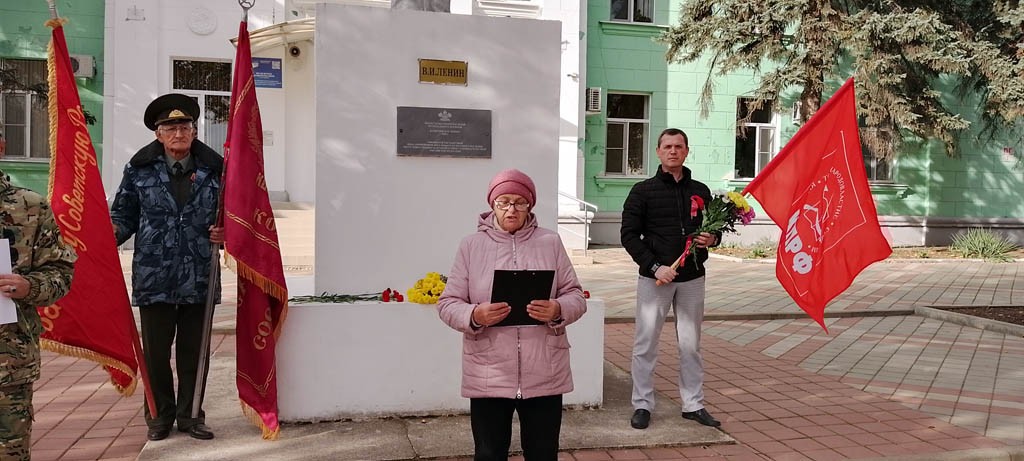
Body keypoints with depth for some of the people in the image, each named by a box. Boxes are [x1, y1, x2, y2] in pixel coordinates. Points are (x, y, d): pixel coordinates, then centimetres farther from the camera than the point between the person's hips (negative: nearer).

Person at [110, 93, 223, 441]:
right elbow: (125, 212, 9)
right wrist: (114, 232, -11)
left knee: (194, 351, 10)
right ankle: (160, 415, 24)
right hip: (154, 278, 0)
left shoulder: (213, 168, 3)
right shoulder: (140, 169, 3)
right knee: (156, 351, 8)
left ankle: (191, 415, 23)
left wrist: (224, 233, -7)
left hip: (199, 278, 0)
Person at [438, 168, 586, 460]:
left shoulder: (550, 243, 5)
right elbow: (448, 304, 2)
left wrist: (558, 310, -19)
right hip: (488, 376, 0)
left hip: (544, 375, 1)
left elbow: (576, 296, 4)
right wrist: (475, 316, -20)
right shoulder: (471, 245, 3)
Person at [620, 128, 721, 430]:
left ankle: (693, 404, 20)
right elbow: (629, 235, -4)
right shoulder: (643, 191, 0)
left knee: (690, 344, 9)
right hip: (654, 278, -3)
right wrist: (655, 267, -13)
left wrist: (712, 239, -4)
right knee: (646, 343, 1)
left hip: (692, 279, 3)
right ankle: (642, 405, 12)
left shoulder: (700, 191, 10)